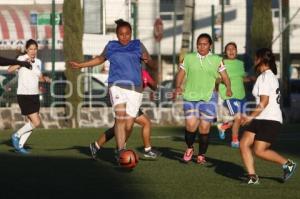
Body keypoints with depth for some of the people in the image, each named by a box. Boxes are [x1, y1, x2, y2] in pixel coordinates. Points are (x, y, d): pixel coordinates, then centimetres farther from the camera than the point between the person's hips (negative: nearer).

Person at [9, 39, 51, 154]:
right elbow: (10, 70, -27)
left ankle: (20, 145, 17)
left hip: (34, 95, 7)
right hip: (24, 95, -7)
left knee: (31, 123, 7)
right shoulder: (21, 59, -11)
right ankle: (16, 136, 4)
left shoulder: (38, 62, 10)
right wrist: (23, 63, -38)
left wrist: (45, 79, 2)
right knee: (36, 122, -14)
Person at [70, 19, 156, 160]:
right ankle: (120, 152, -24)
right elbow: (100, 59, 29)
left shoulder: (138, 46, 8)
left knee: (129, 125, -3)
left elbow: (152, 65, 4)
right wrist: (81, 65, 30)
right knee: (120, 116, -22)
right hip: (117, 85, 0)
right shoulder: (111, 47, 11)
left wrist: (147, 60, -19)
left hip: (135, 88, 0)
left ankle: (120, 146, 26)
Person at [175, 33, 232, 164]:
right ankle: (189, 148, 16)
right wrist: (178, 86, -10)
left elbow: (224, 76, 4)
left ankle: (201, 155, 15)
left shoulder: (216, 60, 6)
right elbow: (181, 73, 7)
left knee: (205, 127, 0)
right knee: (191, 125, -12)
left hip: (208, 98, 0)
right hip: (190, 97, 0)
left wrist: (228, 88, -13)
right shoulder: (189, 58, 7)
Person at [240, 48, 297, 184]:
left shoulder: (264, 77, -12)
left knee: (259, 150, -13)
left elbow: (264, 102, -19)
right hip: (260, 120, 10)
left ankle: (287, 164, 5)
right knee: (244, 145, -3)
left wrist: (251, 116, -22)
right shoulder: (271, 76, 20)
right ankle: (252, 177, -5)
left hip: (270, 120, -10)